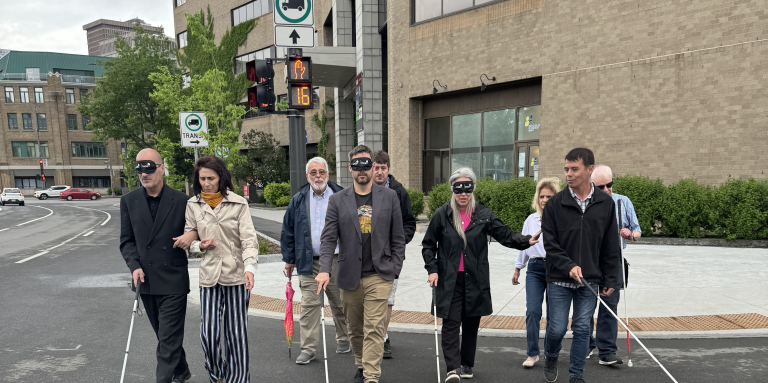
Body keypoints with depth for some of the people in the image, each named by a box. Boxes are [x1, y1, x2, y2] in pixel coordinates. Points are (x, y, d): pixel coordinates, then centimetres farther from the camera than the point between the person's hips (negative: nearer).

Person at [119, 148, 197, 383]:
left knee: (169, 338, -3)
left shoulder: (181, 200, -7)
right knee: (165, 335, 19)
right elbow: (127, 240, 6)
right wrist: (134, 266, -9)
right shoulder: (129, 201, 4)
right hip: (146, 282, 5)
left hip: (173, 282, -4)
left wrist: (193, 235, -18)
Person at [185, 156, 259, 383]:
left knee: (236, 333, 5)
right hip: (209, 277, 2)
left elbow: (249, 239, -9)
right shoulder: (192, 205, 4)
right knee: (208, 334, 1)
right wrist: (200, 246, -10)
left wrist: (250, 267, -25)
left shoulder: (238, 203, -5)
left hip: (236, 276, -2)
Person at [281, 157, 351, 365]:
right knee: (309, 304, -1)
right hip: (308, 262, 1)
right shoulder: (298, 200, 5)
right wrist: (289, 259, 8)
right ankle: (308, 348, 7)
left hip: (336, 260, 0)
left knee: (340, 303, 12)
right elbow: (288, 231, 10)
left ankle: (343, 340, 32)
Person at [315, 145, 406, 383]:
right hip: (349, 278, 2)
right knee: (355, 328, 15)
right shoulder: (338, 200, 4)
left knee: (374, 329, -7)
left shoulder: (389, 197, 4)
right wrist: (325, 270, -15)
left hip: (379, 276, -2)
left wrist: (395, 269, 0)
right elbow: (328, 238, -1)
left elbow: (398, 238, 6)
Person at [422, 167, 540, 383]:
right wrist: (432, 269, -2)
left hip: (475, 280, 2)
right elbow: (428, 244, 7)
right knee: (451, 322, -8)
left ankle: (467, 365, 27)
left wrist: (526, 240, -18)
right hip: (449, 280, -2)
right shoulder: (442, 214, 1)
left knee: (471, 323, 11)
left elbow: (505, 234, 0)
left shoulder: (483, 215, 3)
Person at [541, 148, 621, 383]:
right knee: (557, 328, 3)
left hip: (590, 280, 2)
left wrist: (610, 280, 5)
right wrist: (568, 266, -19)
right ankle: (551, 359, 34)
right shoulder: (555, 203, -5)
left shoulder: (606, 204, 1)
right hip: (559, 280, -1)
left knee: (582, 329, 7)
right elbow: (550, 243, -6)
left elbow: (611, 247, 6)